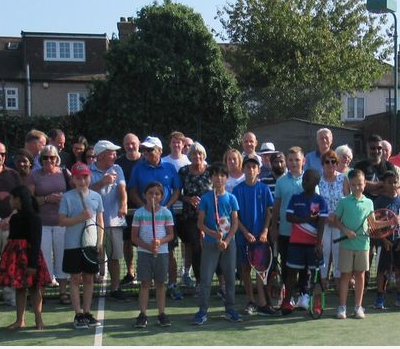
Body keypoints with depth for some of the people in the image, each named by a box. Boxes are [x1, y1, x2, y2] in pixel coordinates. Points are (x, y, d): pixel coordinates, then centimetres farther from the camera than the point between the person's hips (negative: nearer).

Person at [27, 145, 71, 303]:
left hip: (62, 222, 1)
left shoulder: (65, 173, 6)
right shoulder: (35, 175, 4)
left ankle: (63, 291, 13)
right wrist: (47, 198, -12)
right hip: (42, 223, -1)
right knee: (44, 256, -1)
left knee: (62, 255, 4)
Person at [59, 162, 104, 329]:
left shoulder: (96, 196, 6)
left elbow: (100, 221, 10)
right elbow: (62, 221, -6)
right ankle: (78, 315, 8)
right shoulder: (67, 197, -4)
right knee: (75, 279, 2)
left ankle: (87, 313, 18)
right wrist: (80, 218, -18)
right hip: (73, 245, -3)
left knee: (89, 278, 9)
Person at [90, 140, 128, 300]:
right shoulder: (89, 171, 0)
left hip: (114, 219, 3)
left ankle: (115, 288, 18)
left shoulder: (117, 169, 10)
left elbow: (122, 189, -4)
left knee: (115, 256, 8)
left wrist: (123, 205, -21)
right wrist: (102, 182, -20)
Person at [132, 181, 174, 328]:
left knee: (160, 283, 7)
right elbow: (134, 237, -1)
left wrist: (160, 242, -18)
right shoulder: (139, 213, -1)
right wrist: (148, 246, -16)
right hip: (144, 252, -1)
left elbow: (171, 235, 2)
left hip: (162, 252, 1)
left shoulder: (166, 213, 0)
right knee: (145, 283, 2)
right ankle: (143, 314, 6)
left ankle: (162, 313, 14)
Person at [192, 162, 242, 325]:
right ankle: (202, 311, 5)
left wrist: (226, 241, -10)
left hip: (229, 243, 2)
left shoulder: (231, 198, 3)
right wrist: (214, 234, -17)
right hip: (210, 243, -2)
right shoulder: (206, 198, -1)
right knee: (205, 278, -2)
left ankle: (230, 309, 18)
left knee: (230, 277, 7)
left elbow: (235, 223, 2)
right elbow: (200, 223, -2)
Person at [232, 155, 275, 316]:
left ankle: (262, 303, -3)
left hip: (260, 235, -1)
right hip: (243, 235, 1)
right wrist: (246, 233, -11)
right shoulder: (238, 189, -2)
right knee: (246, 268, 8)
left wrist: (265, 232, -9)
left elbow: (268, 212, 1)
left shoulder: (264, 189, 0)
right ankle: (251, 301, 18)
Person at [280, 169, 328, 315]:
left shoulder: (321, 201, -1)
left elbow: (321, 224, -7)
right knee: (292, 271, 4)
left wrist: (319, 243, -16)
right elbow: (289, 217, -2)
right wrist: (306, 219, -13)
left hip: (314, 243, -2)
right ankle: (287, 302, 9)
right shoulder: (295, 198, 6)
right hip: (296, 242, 2)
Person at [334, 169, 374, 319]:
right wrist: (345, 230, -15)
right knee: (345, 274, 3)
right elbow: (337, 220, 1)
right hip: (346, 243, -2)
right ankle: (342, 307, 10)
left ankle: (358, 306, 17)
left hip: (363, 243, 2)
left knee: (360, 274, 8)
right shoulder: (343, 202, -1)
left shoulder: (369, 203, 5)